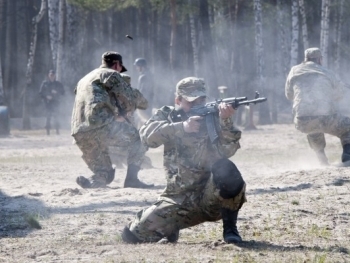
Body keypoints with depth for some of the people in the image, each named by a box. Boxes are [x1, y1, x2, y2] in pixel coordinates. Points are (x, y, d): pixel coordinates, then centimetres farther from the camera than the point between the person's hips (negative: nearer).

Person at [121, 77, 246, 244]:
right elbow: (148, 135, -15)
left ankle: (230, 228, -13)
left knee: (225, 170, -34)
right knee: (133, 234, -12)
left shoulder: (213, 118, 1)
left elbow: (226, 150, -15)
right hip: (178, 200, 2)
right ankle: (170, 230, 21)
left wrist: (226, 121, -31)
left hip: (212, 195, -2)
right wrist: (182, 127, -28)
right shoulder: (168, 116, 5)